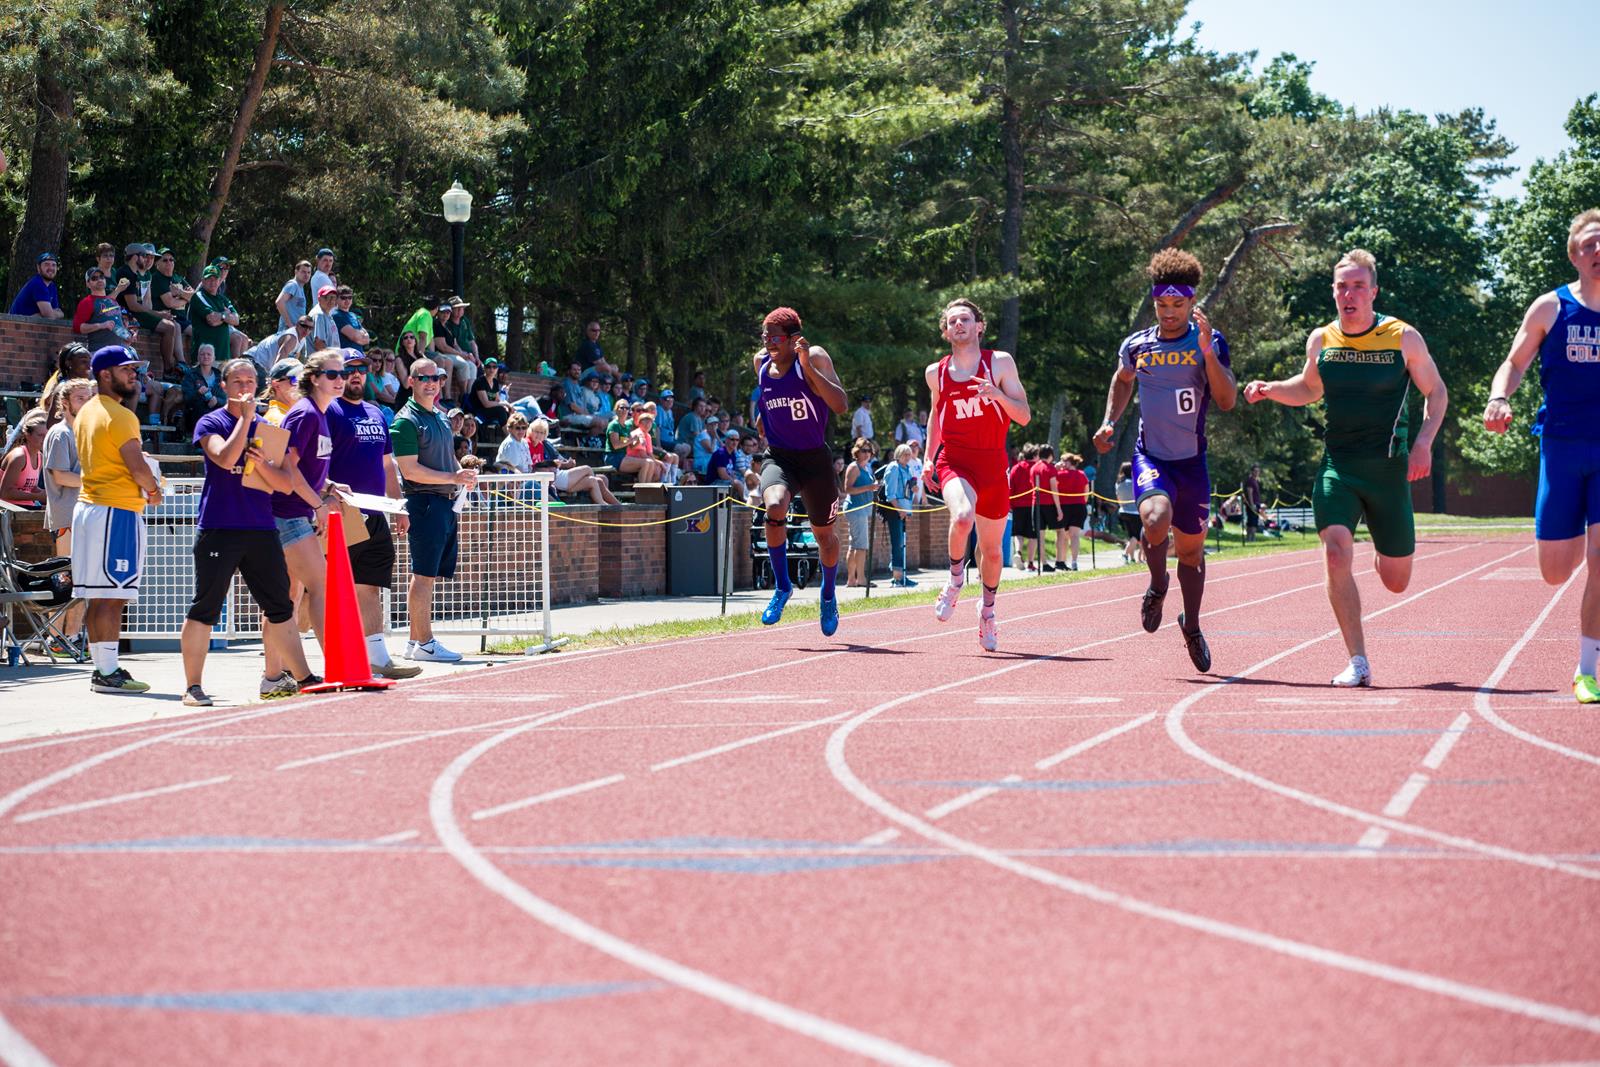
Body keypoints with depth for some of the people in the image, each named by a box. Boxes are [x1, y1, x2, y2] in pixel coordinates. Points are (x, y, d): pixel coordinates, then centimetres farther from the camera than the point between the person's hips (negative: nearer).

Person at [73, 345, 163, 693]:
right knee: (111, 596, -9)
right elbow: (139, 469, -17)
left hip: (88, 505, 9)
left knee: (98, 597, 10)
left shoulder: (87, 413, 16)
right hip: (117, 511, -9)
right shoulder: (120, 416, -13)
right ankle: (108, 672, -10)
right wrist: (153, 490, 3)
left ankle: (101, 668, 14)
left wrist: (141, 487, 16)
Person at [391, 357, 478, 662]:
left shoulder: (441, 417, 19)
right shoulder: (406, 421, -9)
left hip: (445, 502, 9)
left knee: (431, 574, 10)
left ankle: (416, 641, 15)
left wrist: (463, 471, 8)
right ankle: (424, 643, -7)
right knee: (424, 574, -8)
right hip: (424, 502, -9)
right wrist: (453, 477, -19)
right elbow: (410, 470, -16)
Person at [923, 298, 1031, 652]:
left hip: (992, 463, 1)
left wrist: (997, 394, -21)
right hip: (954, 461, -1)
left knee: (992, 549, 10)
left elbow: (1024, 416, -3)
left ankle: (987, 609, 37)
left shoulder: (1000, 363, -1)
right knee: (962, 516, -33)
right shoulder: (936, 373, 5)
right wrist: (928, 458, 14)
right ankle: (955, 577, -5)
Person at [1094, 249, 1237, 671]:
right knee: (1156, 519, -30)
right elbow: (1122, 380, 24)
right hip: (1150, 457, 0)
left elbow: (1228, 401, -16)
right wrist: (1109, 422, 11)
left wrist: (1208, 351, -25)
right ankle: (1157, 586, 1)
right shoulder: (1136, 346, 1)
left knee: (1191, 549, 12)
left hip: (1192, 462, 0)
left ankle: (1192, 626, 36)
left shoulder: (1209, 343, -6)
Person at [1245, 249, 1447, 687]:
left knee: (1396, 581, 7)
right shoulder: (1321, 341, 3)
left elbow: (1436, 392, 6)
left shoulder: (1403, 338, -5)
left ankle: (1386, 554, 47)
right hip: (1338, 466, 1)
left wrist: (1423, 442, -9)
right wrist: (1270, 390, 4)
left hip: (1388, 469, -1)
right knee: (1337, 555, -22)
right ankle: (1358, 663, -16)